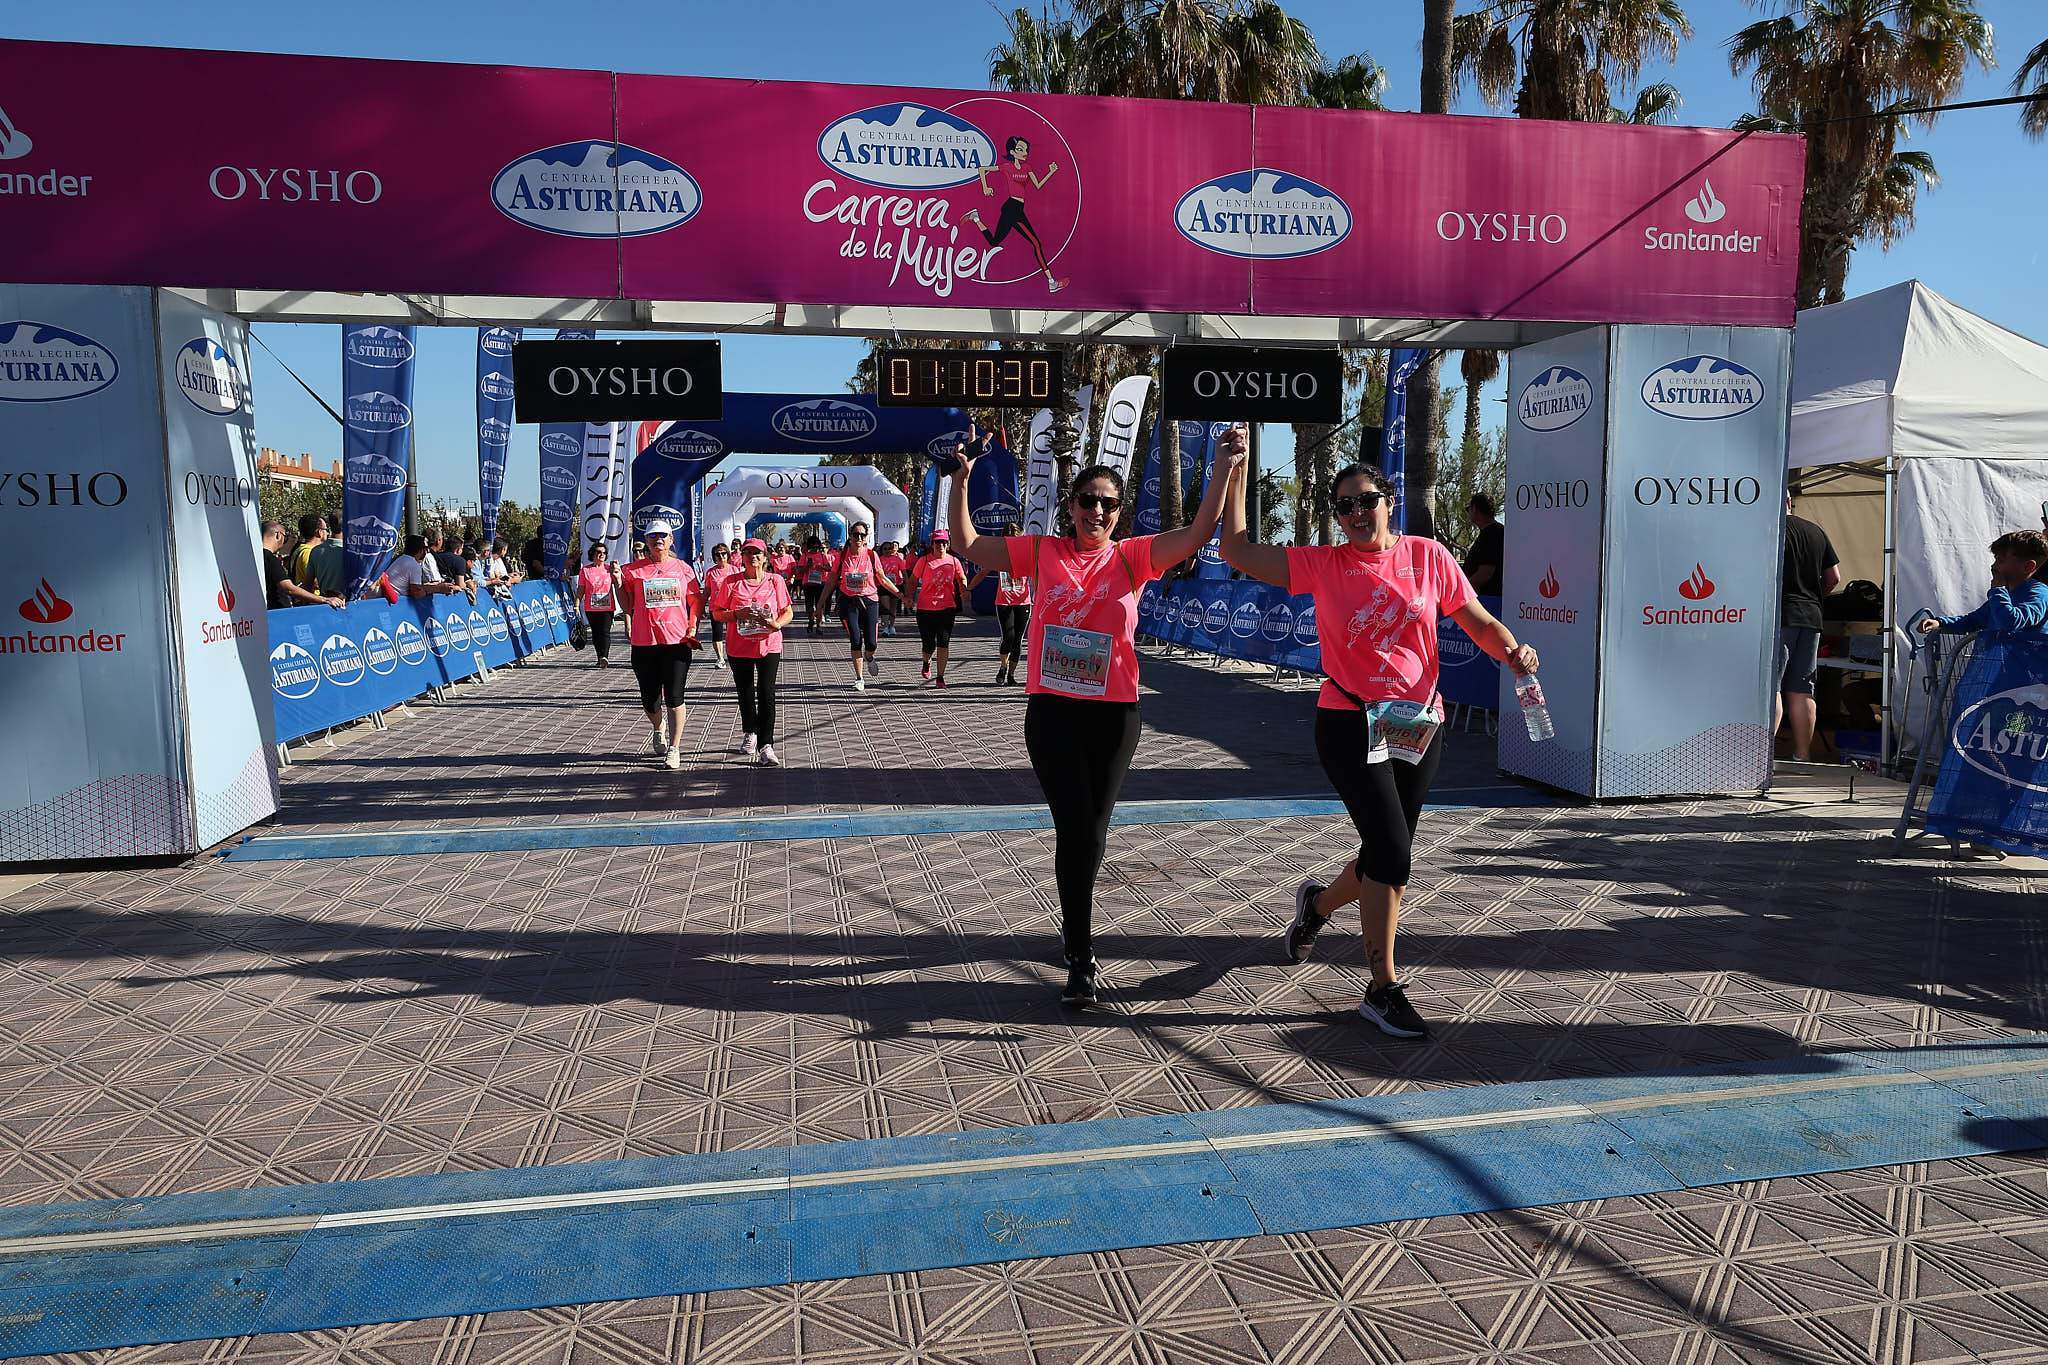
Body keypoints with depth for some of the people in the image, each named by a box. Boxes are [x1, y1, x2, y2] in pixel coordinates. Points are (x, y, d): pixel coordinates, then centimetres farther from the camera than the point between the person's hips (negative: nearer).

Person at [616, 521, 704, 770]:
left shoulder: (683, 569, 5)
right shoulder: (633, 570, 4)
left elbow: (696, 600, 13)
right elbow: (626, 602, 10)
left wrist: (692, 628, 2)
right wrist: (617, 579, -5)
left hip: (677, 641, -1)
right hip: (644, 642, 1)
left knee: (674, 697, -4)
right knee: (650, 697, 9)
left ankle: (674, 747, 4)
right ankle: (658, 729, 40)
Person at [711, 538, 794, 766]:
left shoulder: (776, 581, 1)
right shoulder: (731, 582, 0)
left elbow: (788, 612, 5)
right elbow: (717, 613, 2)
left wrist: (776, 624, -16)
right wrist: (738, 614, -17)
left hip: (769, 646, -1)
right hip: (740, 647, 1)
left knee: (766, 694, -10)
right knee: (745, 693, 13)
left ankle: (766, 746, -8)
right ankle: (750, 732, 38)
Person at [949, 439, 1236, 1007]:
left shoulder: (1132, 557, 3)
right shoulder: (1042, 552, 3)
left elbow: (1198, 534, -7)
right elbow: (969, 545, 5)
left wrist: (1223, 471, -13)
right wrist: (960, 480, -3)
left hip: (1114, 713, 1)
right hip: (1051, 709, -1)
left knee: (1092, 830, 12)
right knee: (1076, 828, -6)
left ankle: (1073, 924, 39)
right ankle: (1081, 957, 4)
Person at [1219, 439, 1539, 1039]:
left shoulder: (1427, 556, 2)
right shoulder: (1322, 565, -3)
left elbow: (1478, 620, 7)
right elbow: (1238, 551, -5)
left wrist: (1513, 651, -14)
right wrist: (1235, 469, -8)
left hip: (1420, 726, 4)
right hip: (1350, 725, -3)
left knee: (1386, 856, 14)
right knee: (1392, 850, -14)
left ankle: (1317, 903, 46)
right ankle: (1384, 990, 1)